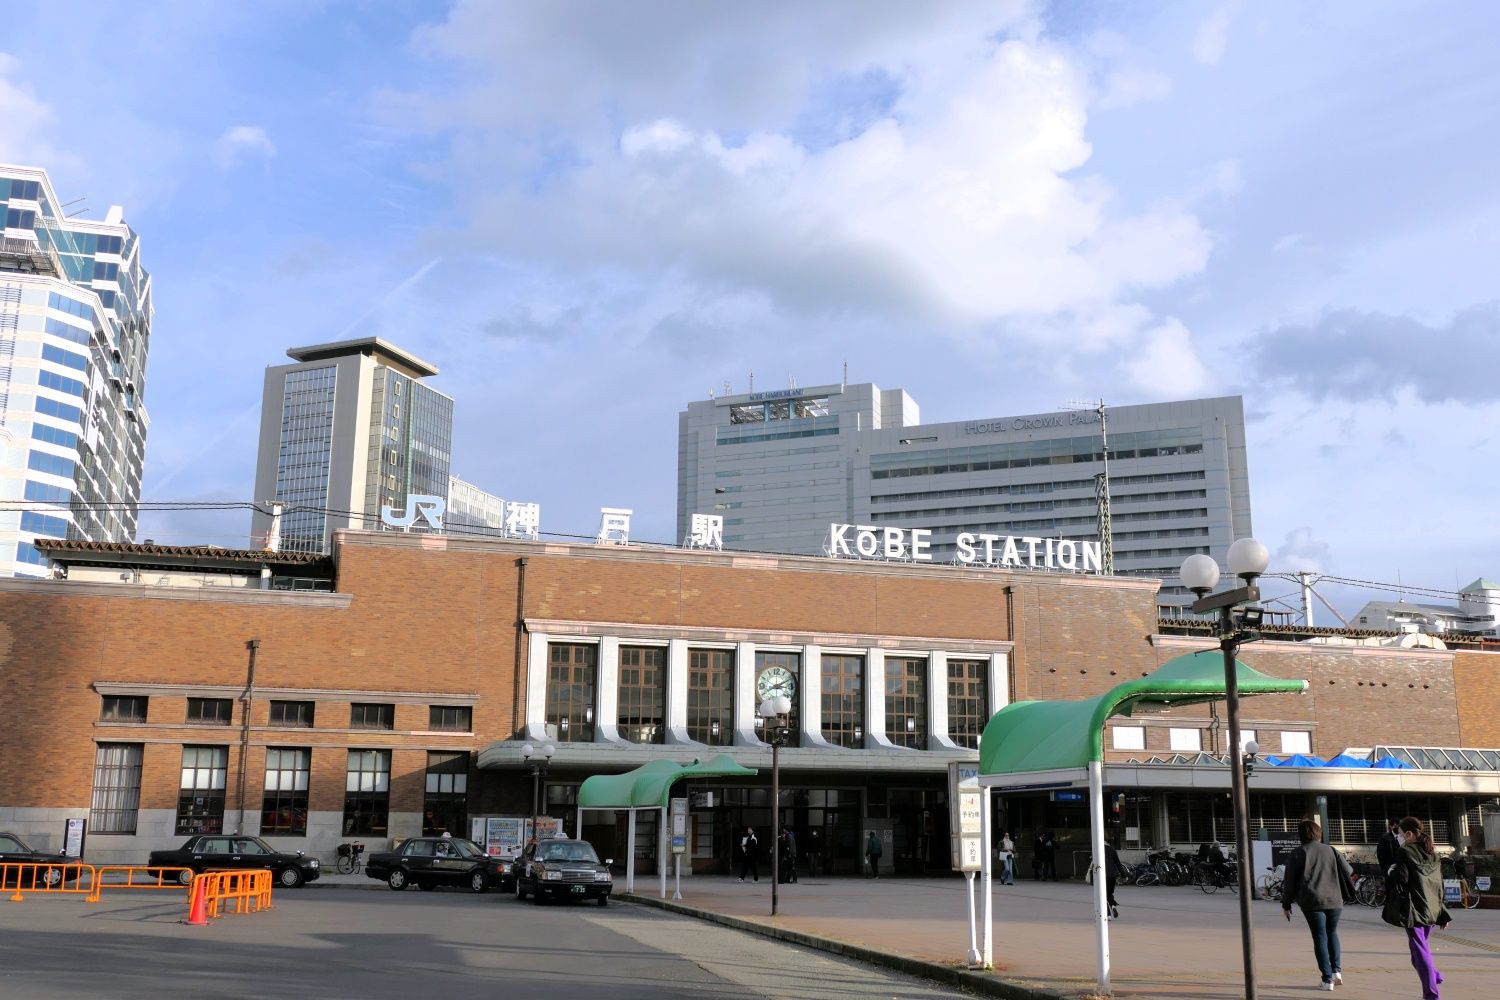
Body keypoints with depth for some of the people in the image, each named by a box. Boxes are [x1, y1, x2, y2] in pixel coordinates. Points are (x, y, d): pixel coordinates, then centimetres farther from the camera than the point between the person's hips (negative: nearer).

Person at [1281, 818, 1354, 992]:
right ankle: (1336, 970, 11)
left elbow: (1289, 881, 1)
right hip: (1334, 901, 3)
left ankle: (1327, 980, -1)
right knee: (1332, 933, 22)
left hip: (1312, 902, -3)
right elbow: (1349, 873, 7)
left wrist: (1286, 904, 9)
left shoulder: (1297, 854, 1)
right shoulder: (1331, 851, 9)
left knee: (1320, 938, 3)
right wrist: (1346, 896, 20)